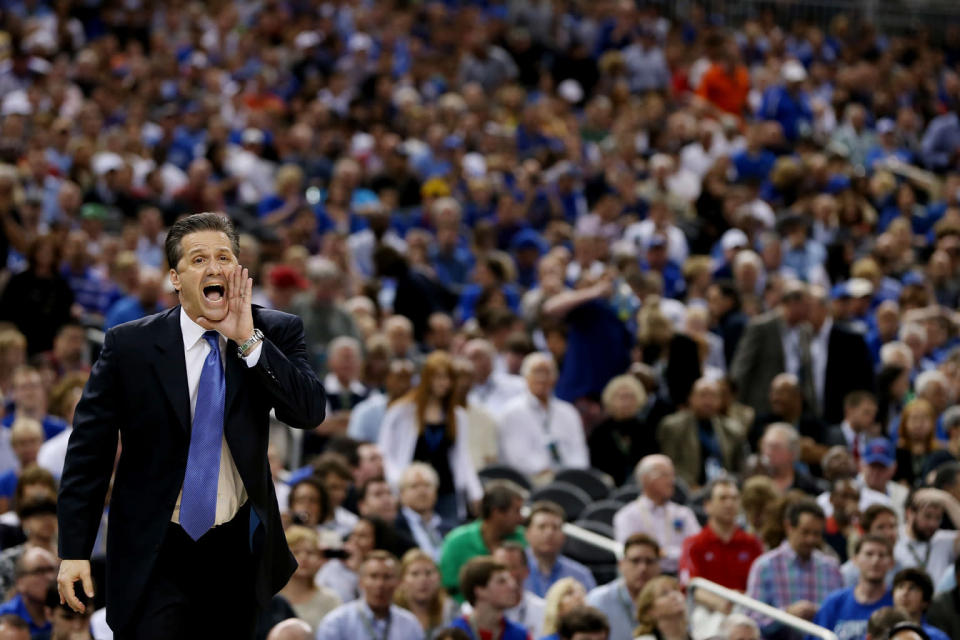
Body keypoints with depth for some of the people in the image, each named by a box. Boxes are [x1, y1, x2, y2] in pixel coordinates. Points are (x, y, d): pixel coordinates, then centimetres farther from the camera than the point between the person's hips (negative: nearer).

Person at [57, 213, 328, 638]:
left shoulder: (275, 334, -1)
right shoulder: (129, 344, -6)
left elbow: (310, 412, -14)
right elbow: (89, 447, -4)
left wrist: (248, 341, -21)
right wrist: (74, 550, -8)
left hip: (238, 552, 2)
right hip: (155, 555, -2)